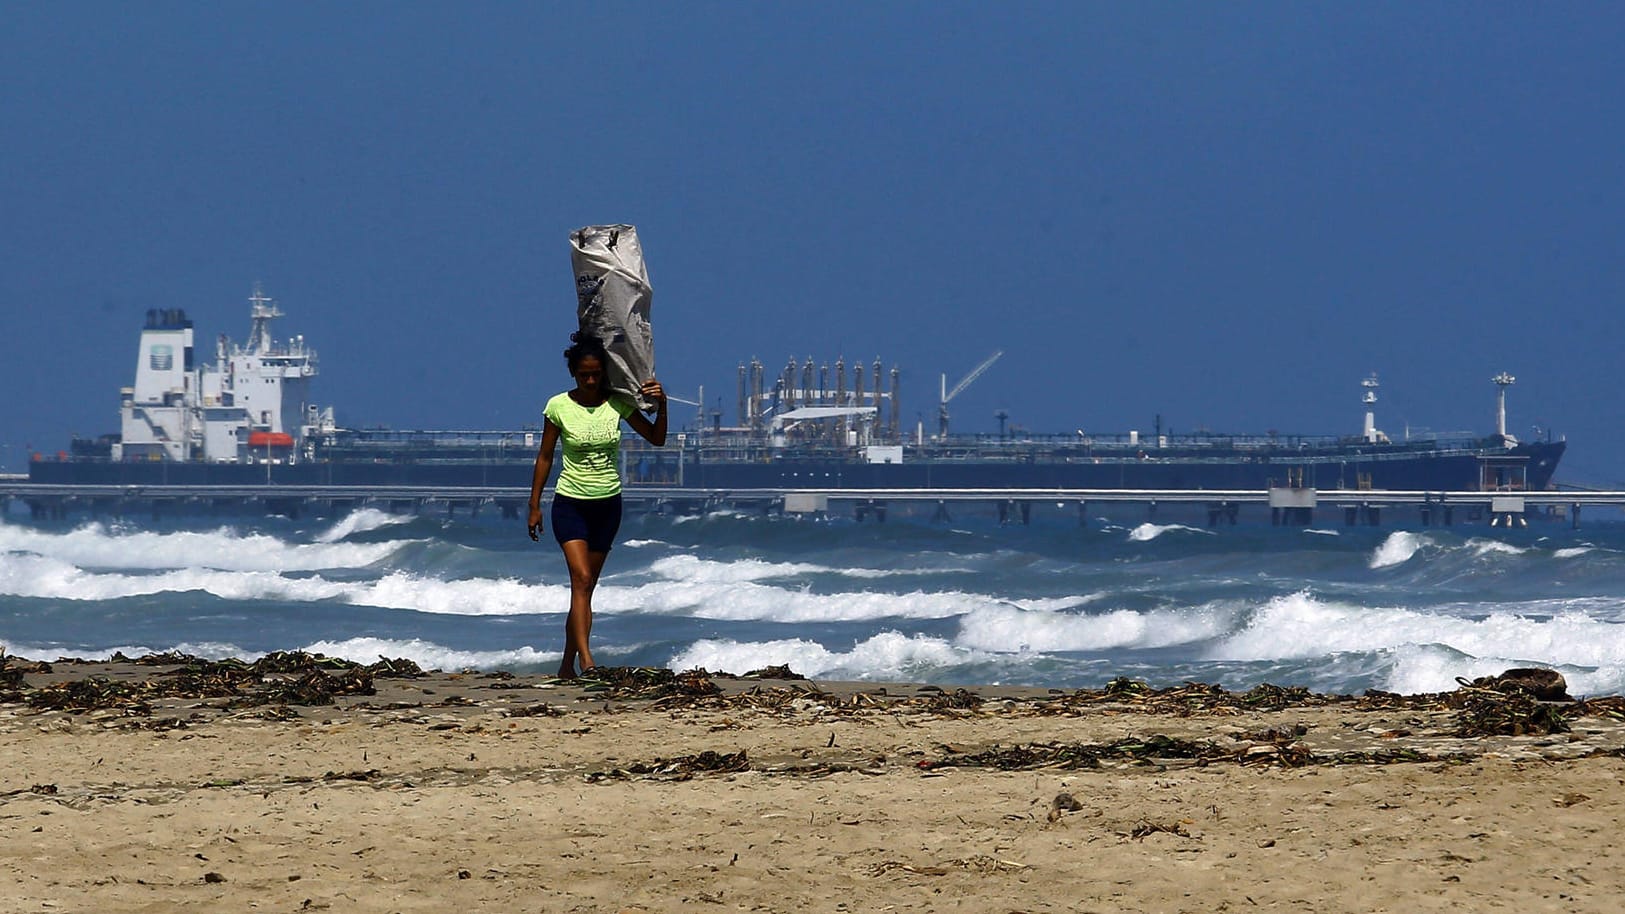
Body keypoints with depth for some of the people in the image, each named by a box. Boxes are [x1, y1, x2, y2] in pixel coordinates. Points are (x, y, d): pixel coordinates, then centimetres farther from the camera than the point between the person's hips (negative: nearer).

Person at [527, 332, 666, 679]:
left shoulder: (618, 403, -3)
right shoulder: (559, 406, -8)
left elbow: (657, 439, 4)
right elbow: (545, 456, 1)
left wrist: (661, 406, -13)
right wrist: (534, 505, 2)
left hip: (608, 504, 3)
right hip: (570, 503, -3)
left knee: (586, 585, 8)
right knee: (581, 579, -18)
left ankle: (567, 665, 18)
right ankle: (586, 662, -27)